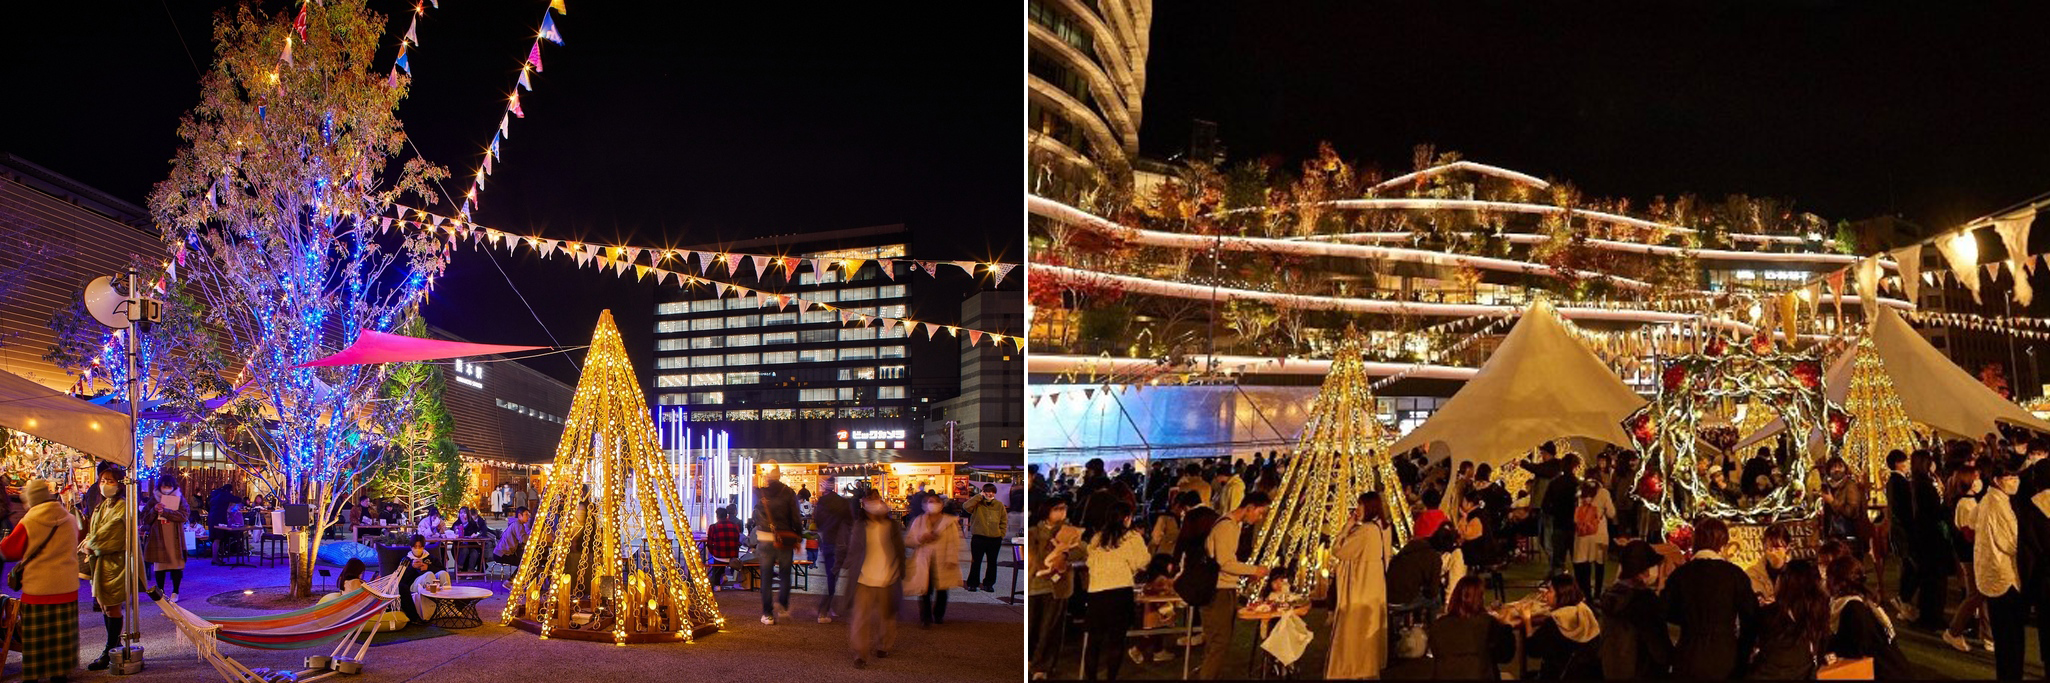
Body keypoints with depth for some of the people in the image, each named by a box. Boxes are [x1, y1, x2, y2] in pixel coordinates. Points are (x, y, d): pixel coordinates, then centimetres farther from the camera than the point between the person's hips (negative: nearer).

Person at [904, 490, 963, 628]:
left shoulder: (950, 522, 4)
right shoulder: (919, 521, 9)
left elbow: (953, 543, 0)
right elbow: (907, 541, 7)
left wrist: (951, 559, -12)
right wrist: (920, 539, -12)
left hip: (942, 563, 0)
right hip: (923, 562, 0)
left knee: (942, 590, 9)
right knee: (924, 591, -6)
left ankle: (939, 615, 30)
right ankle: (925, 618, 5)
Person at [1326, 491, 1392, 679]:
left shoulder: (1365, 530, -23)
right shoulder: (1385, 529, 4)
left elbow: (1337, 550, -20)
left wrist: (1349, 524, -13)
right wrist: (1355, 526, 6)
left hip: (1359, 591, -9)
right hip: (1376, 590, 9)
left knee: (1355, 632, 0)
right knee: (1372, 629, 18)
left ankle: (1354, 670, 4)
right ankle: (1372, 667, 26)